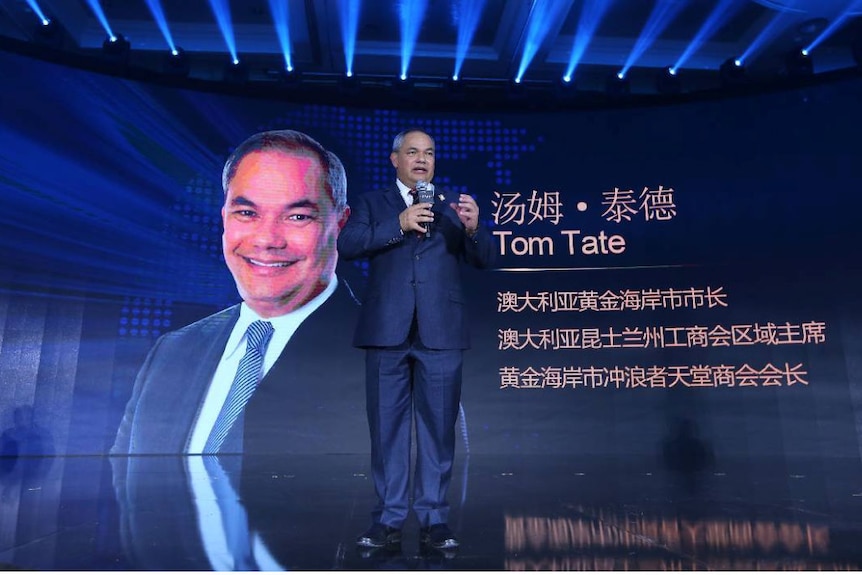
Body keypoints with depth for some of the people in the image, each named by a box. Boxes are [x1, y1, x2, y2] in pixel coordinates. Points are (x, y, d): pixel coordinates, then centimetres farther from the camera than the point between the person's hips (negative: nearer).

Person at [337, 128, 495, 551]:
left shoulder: (453, 205, 13)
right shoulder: (372, 203, 11)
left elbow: (485, 260, 4)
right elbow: (346, 245, -5)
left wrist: (473, 228, -16)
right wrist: (399, 224, -15)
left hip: (440, 334, 1)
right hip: (387, 332, 0)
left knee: (438, 428, 5)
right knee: (387, 428, 7)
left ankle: (434, 519, 17)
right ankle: (388, 520, 19)